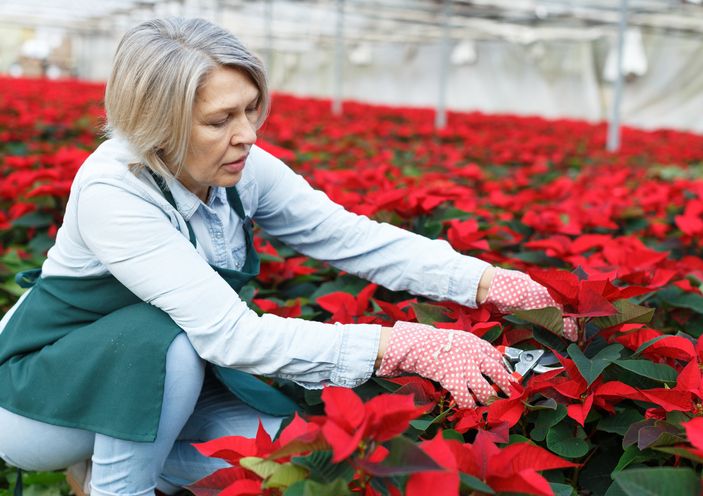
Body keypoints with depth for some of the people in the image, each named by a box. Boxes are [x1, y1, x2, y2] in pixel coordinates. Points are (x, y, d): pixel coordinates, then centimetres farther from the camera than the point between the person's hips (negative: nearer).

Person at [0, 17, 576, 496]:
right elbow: (229, 332, -40)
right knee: (167, 338, -35)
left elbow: (353, 236, -15)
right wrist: (402, 345, -44)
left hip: (155, 377, 6)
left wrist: (487, 280, -28)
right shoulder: (112, 191, -33)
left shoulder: (244, 170, -14)